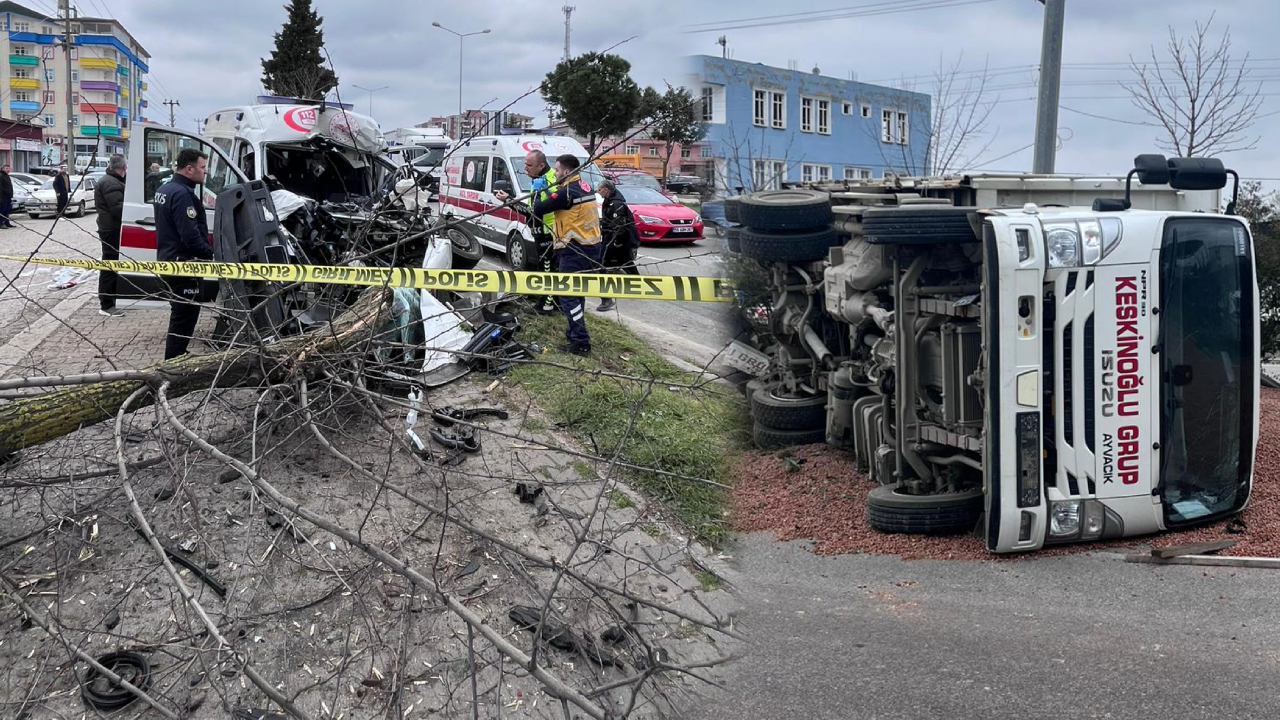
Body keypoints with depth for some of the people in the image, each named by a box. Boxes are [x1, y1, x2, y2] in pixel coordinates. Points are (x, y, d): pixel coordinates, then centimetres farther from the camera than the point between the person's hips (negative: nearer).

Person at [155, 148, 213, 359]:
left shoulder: (165, 189, 14)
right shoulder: (183, 194, -20)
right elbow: (190, 235, -27)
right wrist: (209, 253, -17)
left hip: (167, 260, 11)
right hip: (183, 263, -11)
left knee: (180, 312, 21)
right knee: (185, 314, -5)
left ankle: (176, 358, 30)